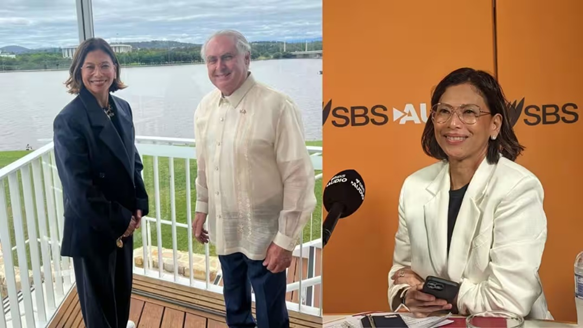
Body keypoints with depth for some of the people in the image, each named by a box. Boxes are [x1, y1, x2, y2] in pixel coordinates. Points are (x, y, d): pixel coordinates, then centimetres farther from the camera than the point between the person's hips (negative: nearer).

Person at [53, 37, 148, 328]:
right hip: (92, 227, -6)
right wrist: (120, 220, -15)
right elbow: (78, 187, -21)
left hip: (123, 221, 7)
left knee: (122, 286, 24)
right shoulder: (69, 119, -20)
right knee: (98, 295, 14)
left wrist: (139, 206, -1)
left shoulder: (122, 108, 1)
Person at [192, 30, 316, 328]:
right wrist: (202, 208, 15)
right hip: (224, 230, 6)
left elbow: (298, 177, -19)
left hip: (263, 234, -6)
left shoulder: (277, 107, -21)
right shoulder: (205, 107, 1)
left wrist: (285, 239, -18)